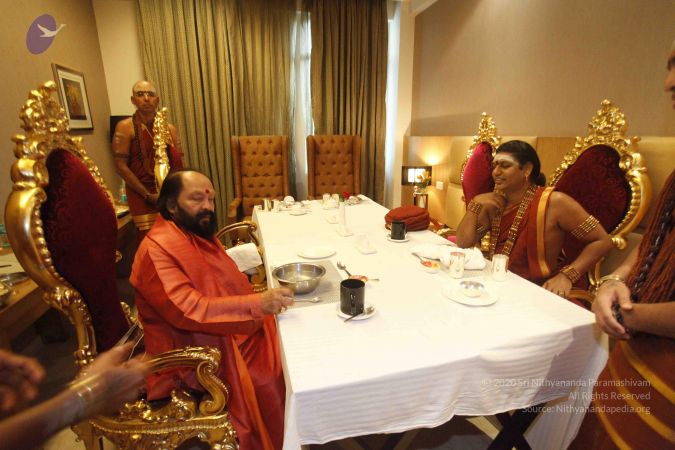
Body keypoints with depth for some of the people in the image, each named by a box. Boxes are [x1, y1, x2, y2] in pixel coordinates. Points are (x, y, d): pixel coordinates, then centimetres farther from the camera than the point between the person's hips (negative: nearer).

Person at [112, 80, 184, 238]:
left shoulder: (169, 128, 9)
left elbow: (179, 164, 9)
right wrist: (147, 195, -13)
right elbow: (121, 165, -8)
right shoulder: (125, 127, -3)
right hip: (142, 195, -3)